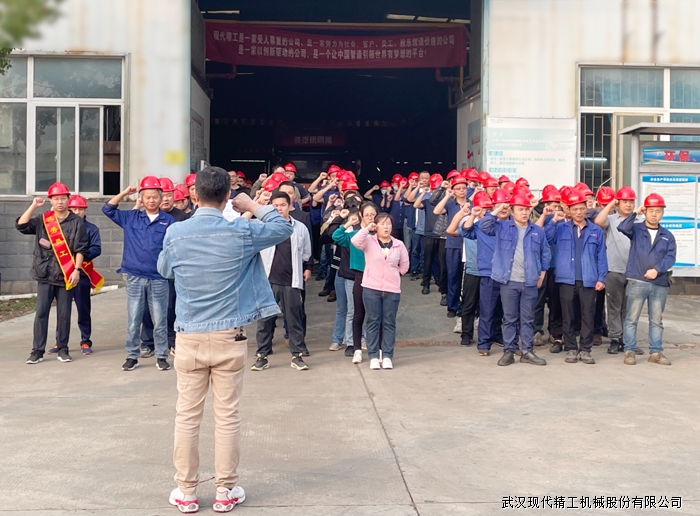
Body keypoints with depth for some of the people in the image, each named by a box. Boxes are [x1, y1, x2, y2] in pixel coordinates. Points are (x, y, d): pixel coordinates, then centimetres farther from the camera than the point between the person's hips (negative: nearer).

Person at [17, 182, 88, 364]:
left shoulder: (77, 222, 1)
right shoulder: (42, 220, 8)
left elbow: (80, 249, -3)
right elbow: (21, 225, -6)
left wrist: (76, 270, -11)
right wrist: (33, 206, -10)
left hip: (66, 275, -2)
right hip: (45, 275, 2)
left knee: (64, 314, 4)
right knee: (41, 312, 2)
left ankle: (62, 349, 15)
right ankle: (37, 350, 7)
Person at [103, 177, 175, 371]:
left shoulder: (169, 221, 0)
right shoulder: (131, 217, 8)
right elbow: (108, 209, 10)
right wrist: (124, 193, -1)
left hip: (159, 279, -2)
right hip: (134, 278, 2)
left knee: (159, 321, 6)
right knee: (133, 321, 8)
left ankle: (161, 356, 17)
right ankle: (132, 356, 19)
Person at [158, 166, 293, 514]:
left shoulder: (175, 234, -3)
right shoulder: (240, 233, -8)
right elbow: (283, 227, 7)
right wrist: (252, 206, 15)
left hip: (189, 338, 1)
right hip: (229, 337, -1)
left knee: (187, 416, 9)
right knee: (227, 415, 7)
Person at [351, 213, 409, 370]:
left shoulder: (399, 244, 5)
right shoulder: (369, 241, -2)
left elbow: (404, 266, 14)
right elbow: (355, 241, -22)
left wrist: (392, 274, 11)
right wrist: (367, 228, -16)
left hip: (392, 290, 2)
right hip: (371, 288, -2)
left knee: (389, 323, 6)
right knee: (373, 322, 3)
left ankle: (387, 356, 13)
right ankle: (373, 357, 9)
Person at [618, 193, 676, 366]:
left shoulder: (668, 236, 12)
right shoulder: (636, 229, 5)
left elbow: (671, 257, 0)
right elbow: (622, 228, -17)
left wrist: (657, 269, -14)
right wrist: (635, 213, -14)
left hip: (660, 284, 3)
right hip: (637, 281, -3)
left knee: (657, 320, 9)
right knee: (632, 318, -1)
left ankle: (656, 352, 16)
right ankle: (629, 351, 5)